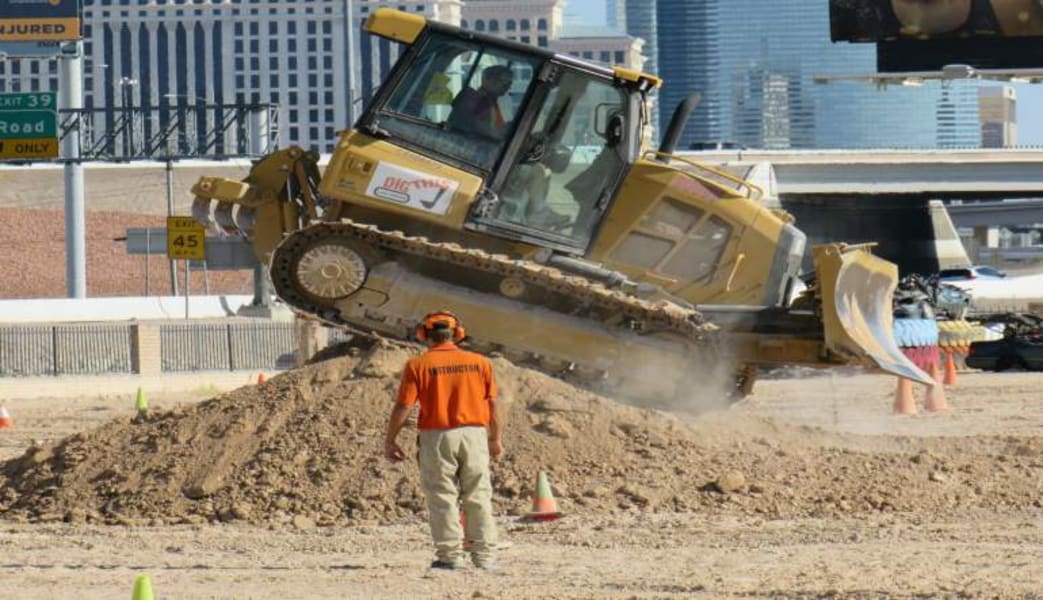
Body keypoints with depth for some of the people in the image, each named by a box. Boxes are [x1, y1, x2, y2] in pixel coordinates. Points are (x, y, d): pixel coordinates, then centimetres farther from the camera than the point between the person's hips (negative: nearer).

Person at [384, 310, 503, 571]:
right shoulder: (480, 363, 6)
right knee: (478, 498, 8)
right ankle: (484, 556, 8)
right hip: (475, 433, 2)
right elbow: (492, 404, 8)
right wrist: (496, 439, 20)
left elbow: (403, 406, -5)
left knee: (443, 498, 2)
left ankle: (450, 555, -1)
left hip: (437, 437, -2)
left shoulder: (418, 366, -3)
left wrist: (389, 441, 4)